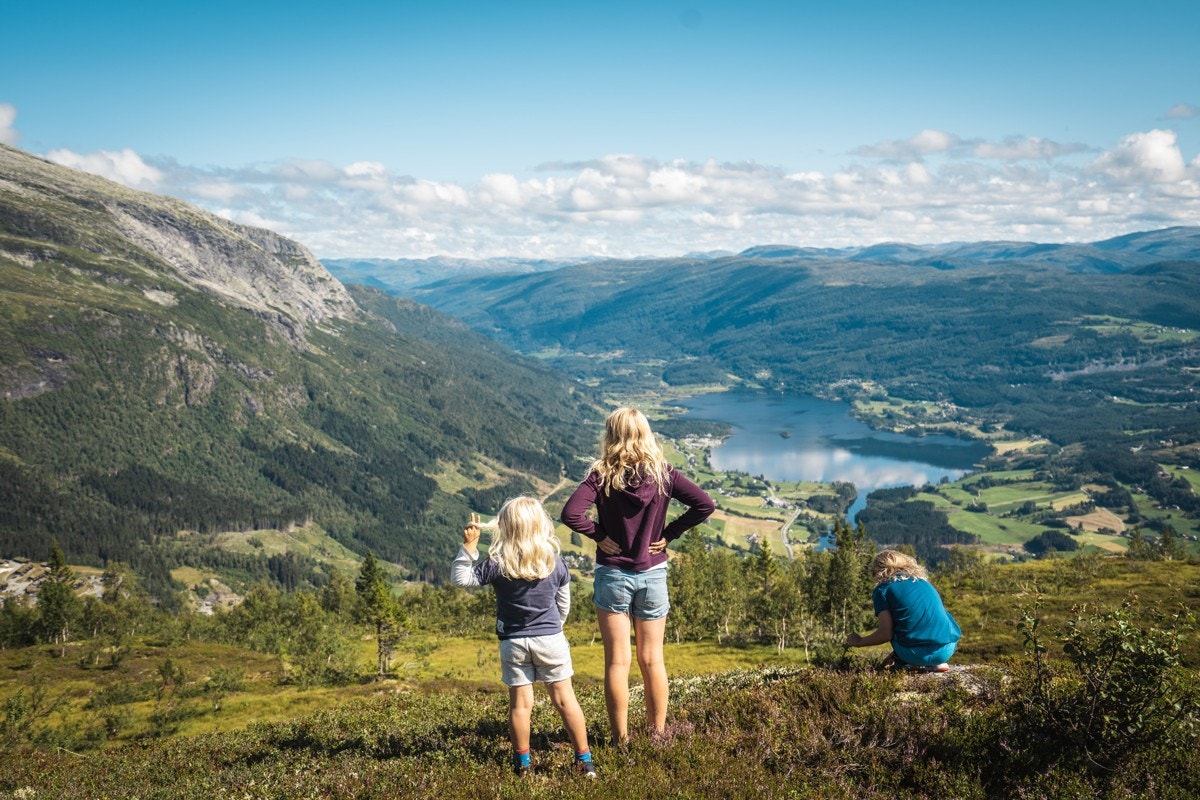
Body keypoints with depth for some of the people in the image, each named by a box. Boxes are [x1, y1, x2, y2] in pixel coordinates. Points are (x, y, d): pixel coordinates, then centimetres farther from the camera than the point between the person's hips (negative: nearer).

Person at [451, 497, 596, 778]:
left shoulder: (498, 564, -12)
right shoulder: (556, 562, -3)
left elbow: (461, 578, -6)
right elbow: (564, 603, 7)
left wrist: (468, 546, -6)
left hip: (513, 642, -1)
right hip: (551, 639, 1)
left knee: (520, 703, 7)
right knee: (564, 699, 7)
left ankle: (523, 763, 15)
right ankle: (584, 759, 11)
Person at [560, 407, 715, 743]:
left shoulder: (602, 475, -10)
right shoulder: (663, 473, -4)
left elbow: (571, 513, -23)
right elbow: (705, 504, -10)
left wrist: (598, 535, -9)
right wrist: (669, 534, -4)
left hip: (612, 575, -2)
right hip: (653, 574, 2)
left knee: (617, 662, 4)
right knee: (652, 660, 12)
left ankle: (621, 738, 9)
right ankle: (657, 734, 19)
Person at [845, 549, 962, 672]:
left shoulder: (883, 589, 5)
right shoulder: (923, 582, 22)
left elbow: (885, 634, -2)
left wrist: (859, 641, 18)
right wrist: (897, 655, 39)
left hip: (916, 654, -3)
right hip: (947, 649, 4)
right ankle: (936, 663, 14)